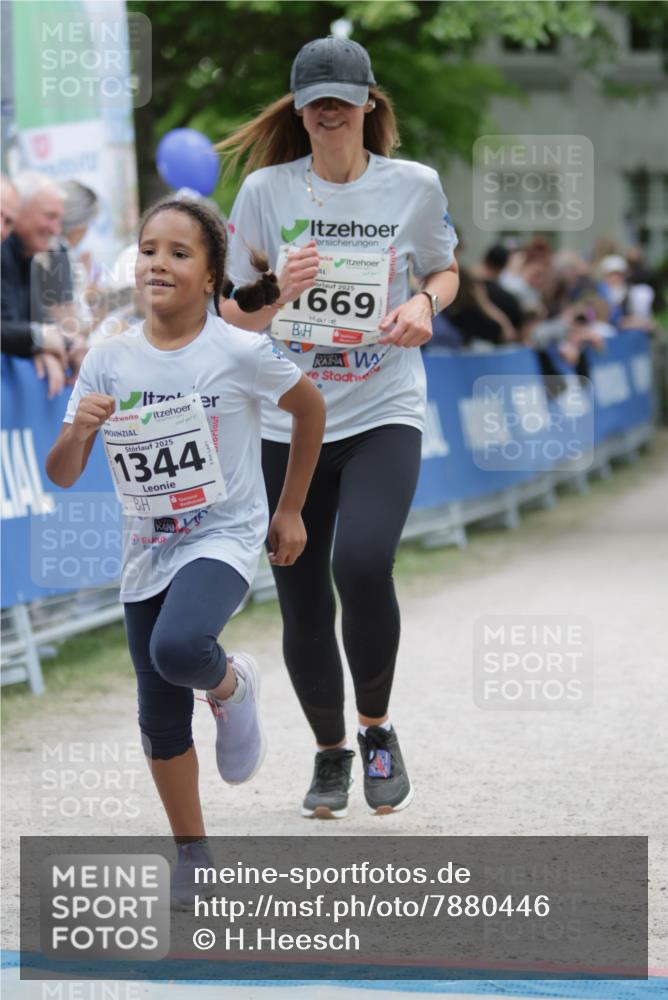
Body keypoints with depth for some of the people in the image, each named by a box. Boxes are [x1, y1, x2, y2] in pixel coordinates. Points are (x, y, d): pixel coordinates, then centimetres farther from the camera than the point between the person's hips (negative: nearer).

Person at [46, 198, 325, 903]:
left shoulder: (240, 353, -13)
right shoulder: (109, 361, -5)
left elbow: (309, 409, 6)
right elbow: (62, 476, -2)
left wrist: (289, 511, 11)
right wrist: (80, 430, -24)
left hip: (224, 537, -4)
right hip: (147, 550, 4)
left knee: (179, 648, -33)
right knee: (160, 716, 8)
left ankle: (229, 683, 3)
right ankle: (192, 852, 27)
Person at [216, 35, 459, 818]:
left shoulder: (415, 186, 0)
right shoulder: (266, 190, 0)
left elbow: (444, 270, 17)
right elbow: (234, 314, 5)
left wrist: (425, 303, -5)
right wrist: (279, 290, -16)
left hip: (385, 414, -2)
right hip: (290, 423, 2)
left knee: (361, 563, -26)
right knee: (302, 607, 3)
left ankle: (377, 726, -1)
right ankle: (330, 752, 29)